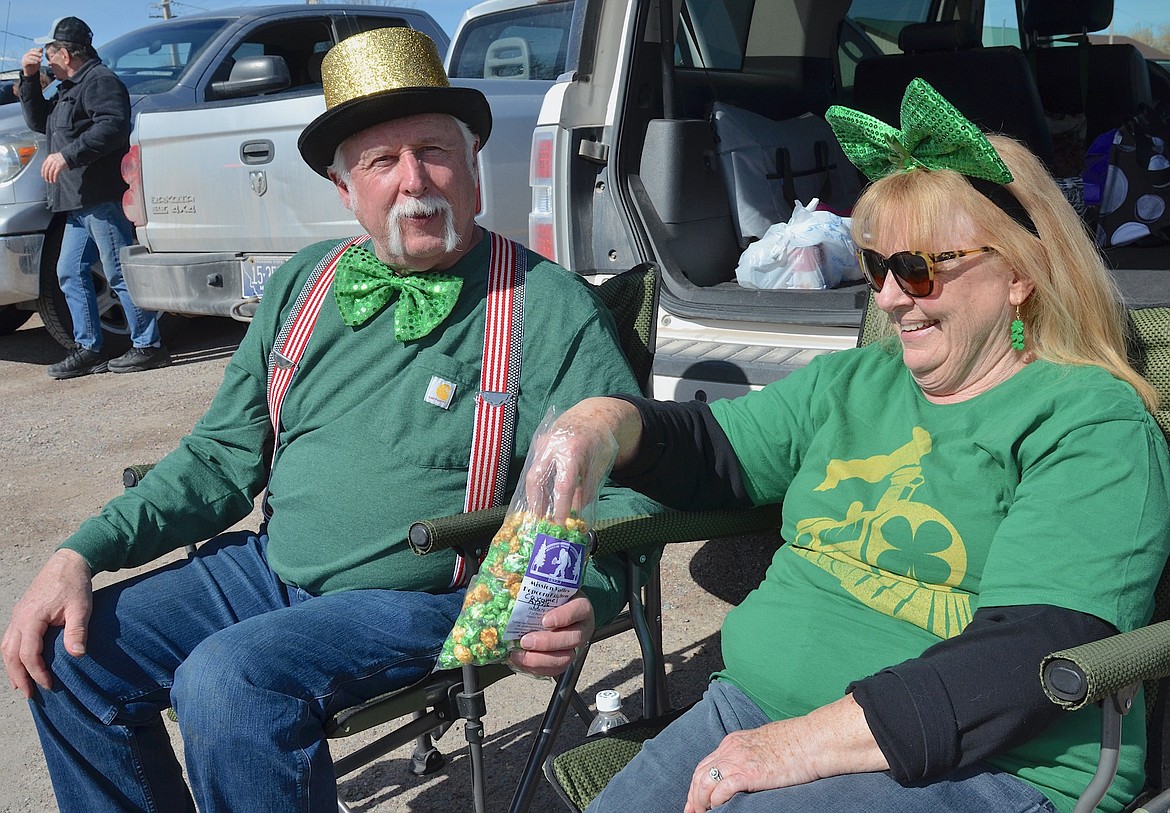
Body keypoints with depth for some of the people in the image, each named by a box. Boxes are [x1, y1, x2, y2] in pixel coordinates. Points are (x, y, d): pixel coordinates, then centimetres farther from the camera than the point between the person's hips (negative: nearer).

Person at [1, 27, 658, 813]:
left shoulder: (553, 311, -9)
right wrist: (82, 553, 1)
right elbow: (224, 454, 12)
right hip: (271, 566, 6)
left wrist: (576, 601, -31)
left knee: (226, 680, -29)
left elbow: (619, 490, -10)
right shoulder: (303, 285, 8)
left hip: (420, 599, -6)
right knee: (68, 659, -4)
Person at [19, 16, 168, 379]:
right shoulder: (69, 89, 25)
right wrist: (29, 79, 17)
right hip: (79, 201, 11)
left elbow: (113, 126, -23)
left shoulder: (99, 80, -7)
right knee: (70, 272, 10)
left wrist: (67, 155, -27)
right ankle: (89, 350, 14)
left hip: (103, 198, -11)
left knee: (120, 273, -9)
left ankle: (148, 346, -4)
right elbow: (38, 122, 29)